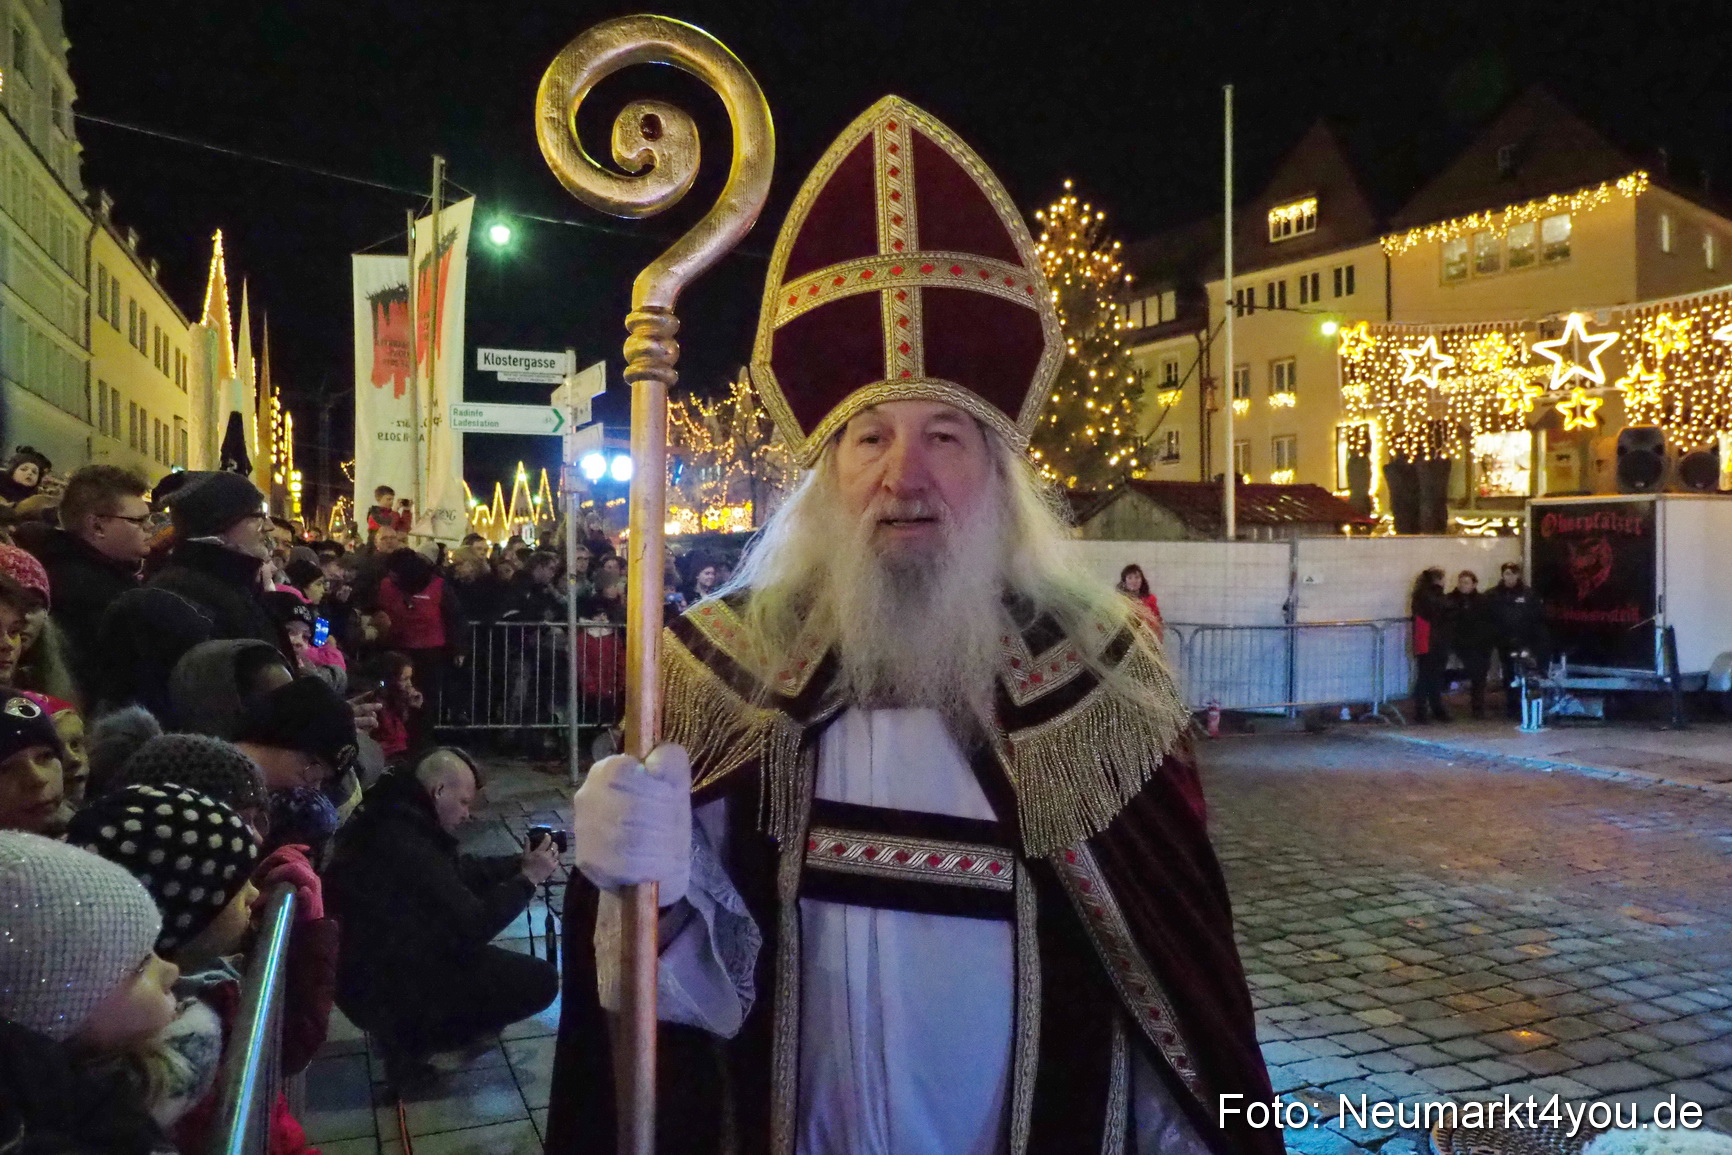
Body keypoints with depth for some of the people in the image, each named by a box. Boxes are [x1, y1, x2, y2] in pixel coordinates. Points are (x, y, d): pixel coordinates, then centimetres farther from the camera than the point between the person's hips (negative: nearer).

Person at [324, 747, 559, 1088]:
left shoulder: (392, 818, 2)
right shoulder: (404, 843, -27)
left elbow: (458, 872, 15)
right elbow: (471, 927, -22)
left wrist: (518, 863, 5)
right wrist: (527, 879, -11)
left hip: (367, 969, 10)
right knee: (540, 980, -9)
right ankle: (411, 1037, -2)